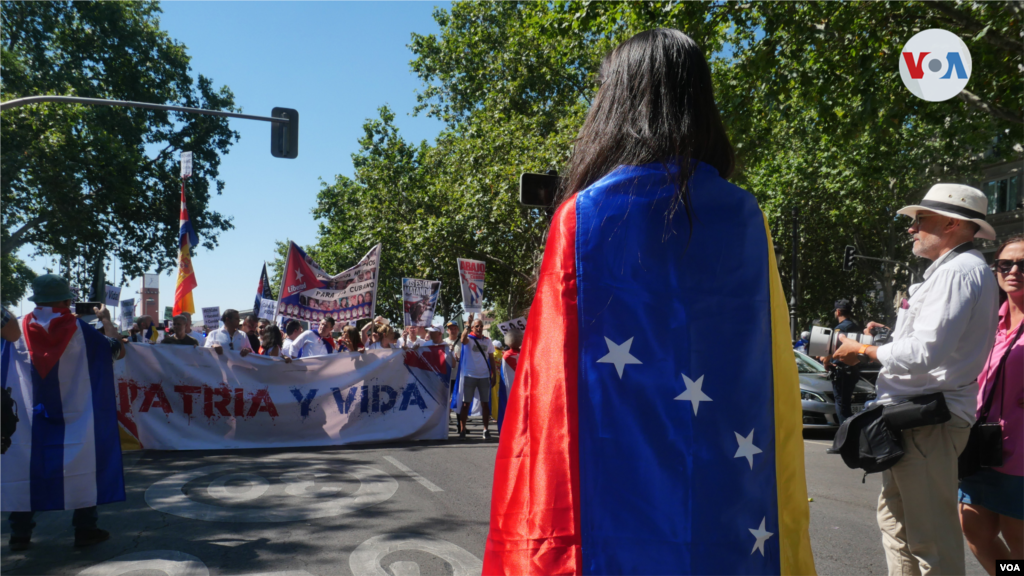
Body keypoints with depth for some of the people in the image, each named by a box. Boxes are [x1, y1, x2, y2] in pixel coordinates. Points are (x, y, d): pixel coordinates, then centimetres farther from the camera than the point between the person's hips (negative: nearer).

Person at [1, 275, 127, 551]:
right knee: (81, 466, 7)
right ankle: (85, 528, 11)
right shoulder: (78, 329, -10)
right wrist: (106, 320, 11)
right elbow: (118, 350, -1)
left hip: (26, 420, 2)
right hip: (74, 419, -2)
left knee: (22, 467, 11)